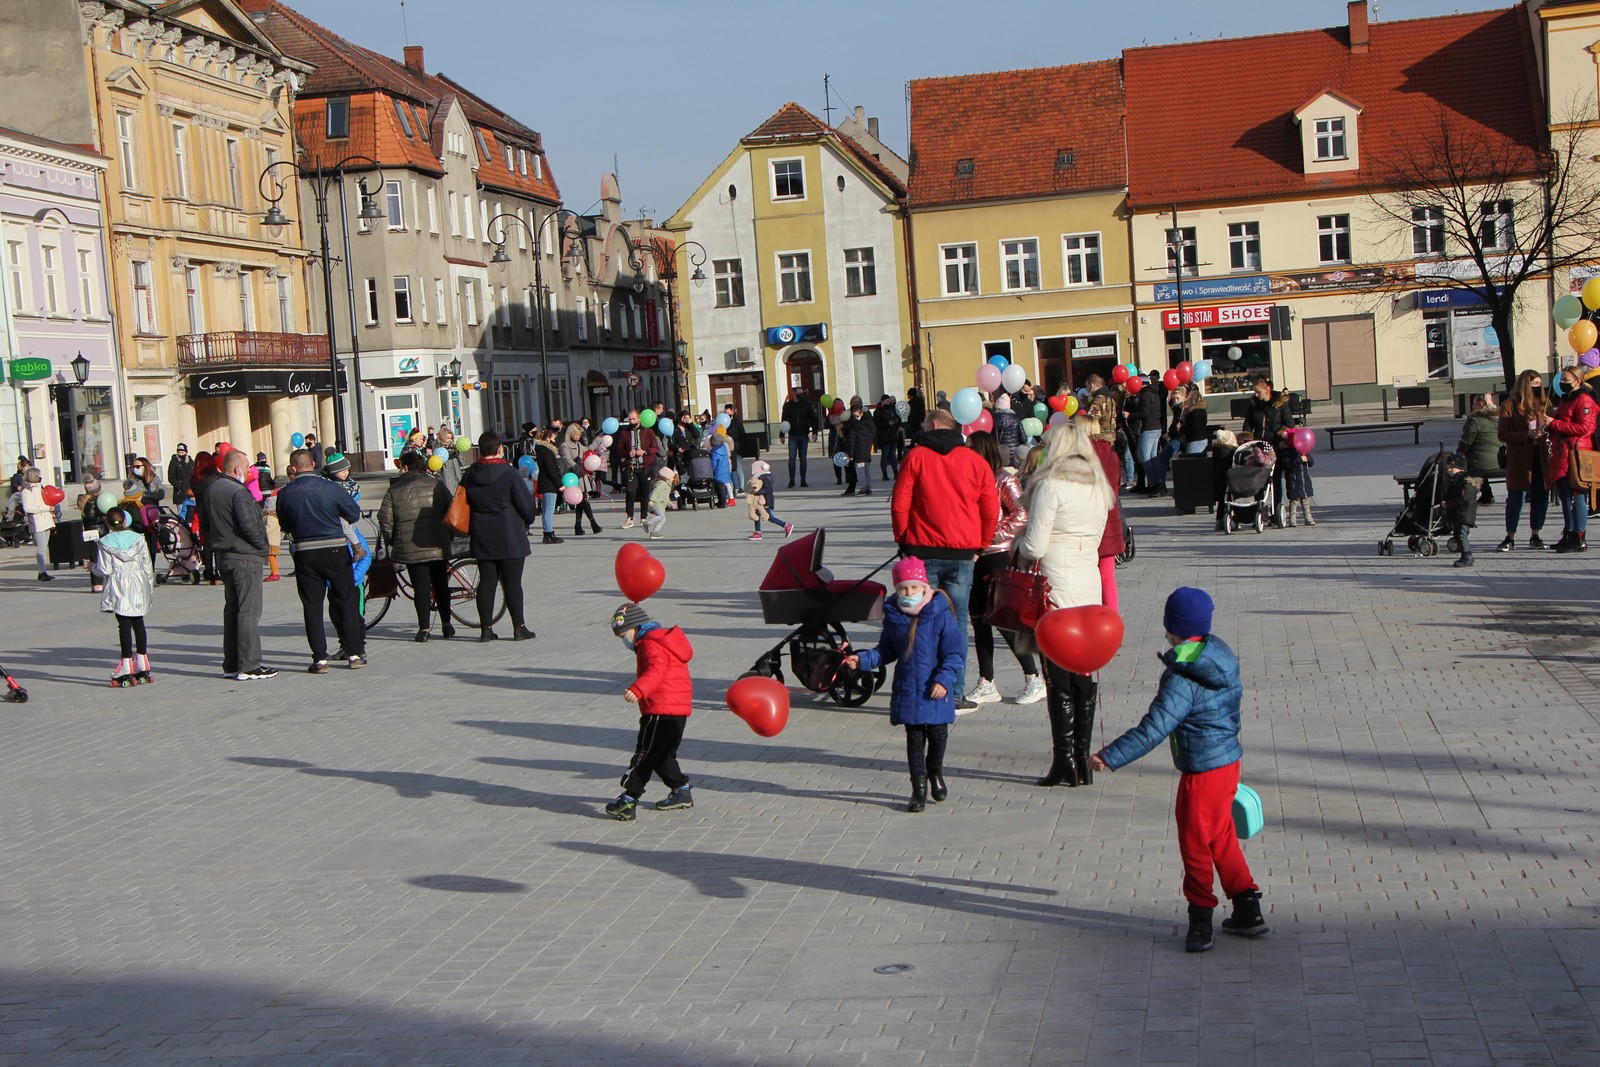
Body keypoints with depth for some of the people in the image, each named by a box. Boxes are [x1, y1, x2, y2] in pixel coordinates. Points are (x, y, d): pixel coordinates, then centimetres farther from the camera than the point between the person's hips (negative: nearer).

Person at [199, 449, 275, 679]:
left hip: (223, 556, 9)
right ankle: (249, 666, -8)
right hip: (245, 558, -9)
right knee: (249, 610, -7)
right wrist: (262, 546, -8)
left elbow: (204, 525, 19)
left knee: (232, 609, 15)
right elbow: (249, 525, -23)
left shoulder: (210, 490, 12)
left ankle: (231, 664, 19)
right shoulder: (238, 492, -17)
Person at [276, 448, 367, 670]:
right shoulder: (331, 488, -7)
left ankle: (320, 659, 3)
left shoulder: (285, 493, -1)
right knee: (346, 602, 9)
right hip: (336, 550, -1)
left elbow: (285, 526, 9)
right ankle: (354, 654, 11)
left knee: (312, 606, 7)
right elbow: (354, 514, 1)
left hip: (305, 554, 1)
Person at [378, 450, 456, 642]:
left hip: (410, 547, -1)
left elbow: (385, 518, -2)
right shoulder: (436, 485, 3)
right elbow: (451, 510, 3)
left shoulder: (394, 490, 1)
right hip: (437, 545, 1)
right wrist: (447, 535, 16)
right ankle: (446, 624, 20)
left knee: (421, 586, 2)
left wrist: (391, 541, 12)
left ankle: (424, 628, -2)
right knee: (441, 584, 14)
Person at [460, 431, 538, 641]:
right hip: (510, 537, -4)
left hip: (481, 538, 5)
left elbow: (463, 505, 11)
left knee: (486, 581, 9)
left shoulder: (469, 475, 2)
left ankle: (485, 629, 9)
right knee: (512, 582, 0)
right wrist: (527, 522, 11)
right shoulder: (508, 473, -13)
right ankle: (519, 628, 3)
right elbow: (526, 504, -9)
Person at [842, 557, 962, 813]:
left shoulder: (940, 615, -11)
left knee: (938, 735, 9)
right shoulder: (893, 617, 2)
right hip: (906, 693, 2)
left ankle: (935, 773, 37)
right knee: (914, 739, 5)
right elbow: (886, 651, 14)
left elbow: (955, 652, -9)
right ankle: (919, 788, 15)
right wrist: (862, 660, -1)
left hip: (935, 693, -2)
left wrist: (944, 679, -19)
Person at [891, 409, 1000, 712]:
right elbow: (991, 511, 3)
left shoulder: (916, 457, 0)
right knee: (956, 623, 6)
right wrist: (980, 547, 14)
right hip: (962, 554, 1)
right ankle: (955, 694, 6)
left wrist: (904, 542, 9)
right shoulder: (975, 461, 5)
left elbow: (899, 505, -2)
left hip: (923, 552, -1)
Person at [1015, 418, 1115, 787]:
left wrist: (1019, 543, 7)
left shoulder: (1051, 485, -12)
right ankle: (1082, 760, 16)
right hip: (1090, 587, 7)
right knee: (1083, 677, 11)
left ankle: (1065, 764, 2)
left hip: (1056, 589, -7)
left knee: (1059, 680, -1)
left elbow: (1034, 546, -14)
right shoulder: (1098, 487, 10)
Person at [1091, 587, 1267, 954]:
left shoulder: (1181, 681, -24)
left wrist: (1109, 757, -27)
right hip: (1229, 760, 9)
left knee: (1195, 844, 4)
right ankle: (1248, 911, 26)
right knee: (1221, 838, 20)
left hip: (1202, 772, -9)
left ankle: (1200, 923, 14)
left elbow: (1152, 730, -29)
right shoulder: (1222, 658, 3)